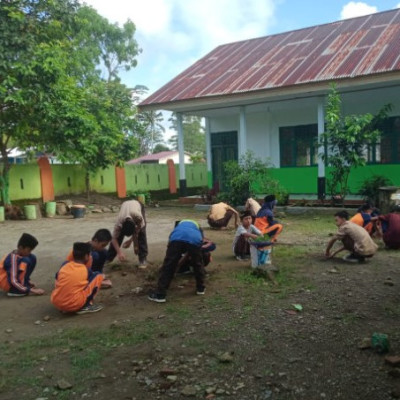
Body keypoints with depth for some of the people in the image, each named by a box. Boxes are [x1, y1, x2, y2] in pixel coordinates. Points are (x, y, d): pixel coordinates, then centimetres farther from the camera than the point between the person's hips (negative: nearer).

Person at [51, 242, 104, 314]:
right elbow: (95, 280, 20)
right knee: (98, 275, 4)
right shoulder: (87, 270, 1)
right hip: (74, 305, -5)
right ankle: (86, 306, 4)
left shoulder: (64, 265, 9)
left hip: (56, 303, 5)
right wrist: (105, 283, 42)